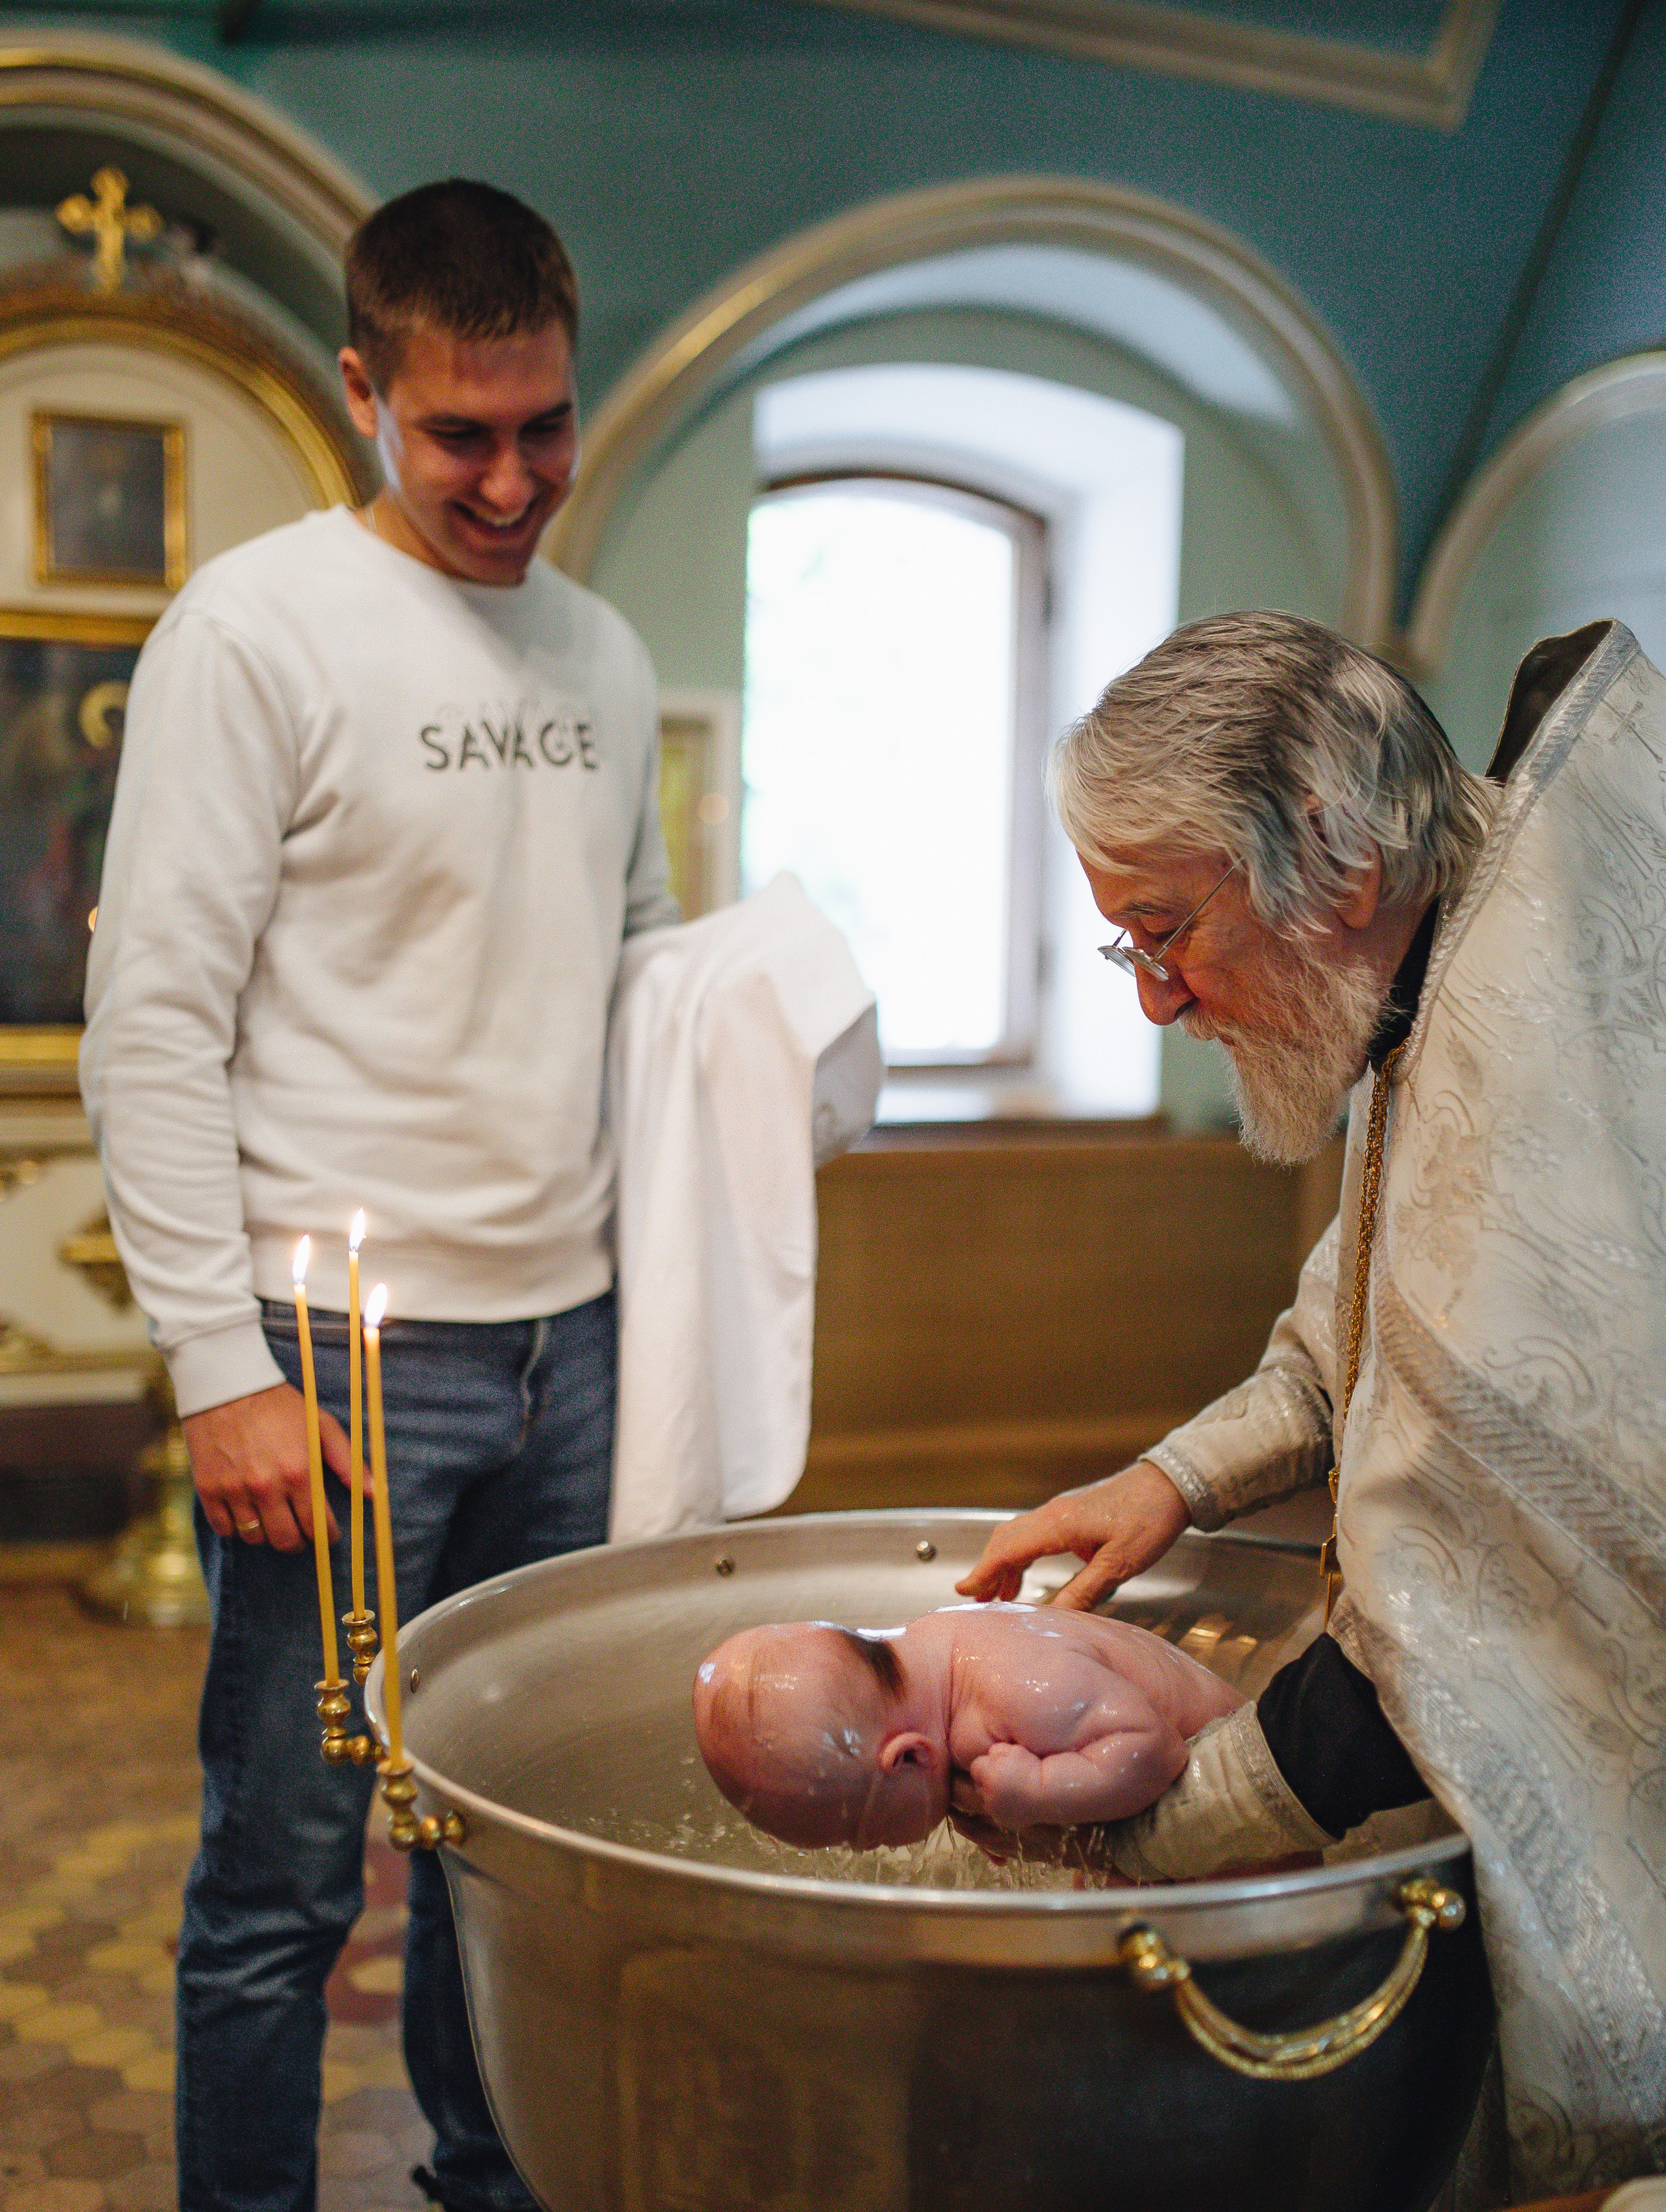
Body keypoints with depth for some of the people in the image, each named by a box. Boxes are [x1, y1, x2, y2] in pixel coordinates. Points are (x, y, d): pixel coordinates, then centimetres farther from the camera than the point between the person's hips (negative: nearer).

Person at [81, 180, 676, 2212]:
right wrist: (221, 1368, -13)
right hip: (345, 1348, -5)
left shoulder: (604, 654, 14)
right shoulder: (258, 628, -5)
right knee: (287, 1878, 4)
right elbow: (153, 1026, -8)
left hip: (568, 1336, 6)